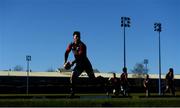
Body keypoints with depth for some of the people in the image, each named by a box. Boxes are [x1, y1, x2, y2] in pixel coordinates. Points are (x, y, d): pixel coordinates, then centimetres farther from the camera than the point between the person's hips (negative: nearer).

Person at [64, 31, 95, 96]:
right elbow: (67, 53, 11)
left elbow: (80, 56, -25)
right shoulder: (71, 45, 0)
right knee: (72, 76, -10)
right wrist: (65, 62, -1)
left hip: (86, 63, -4)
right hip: (78, 64, 4)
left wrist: (73, 62, -33)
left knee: (92, 78, -6)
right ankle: (72, 92, 0)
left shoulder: (82, 45, -17)